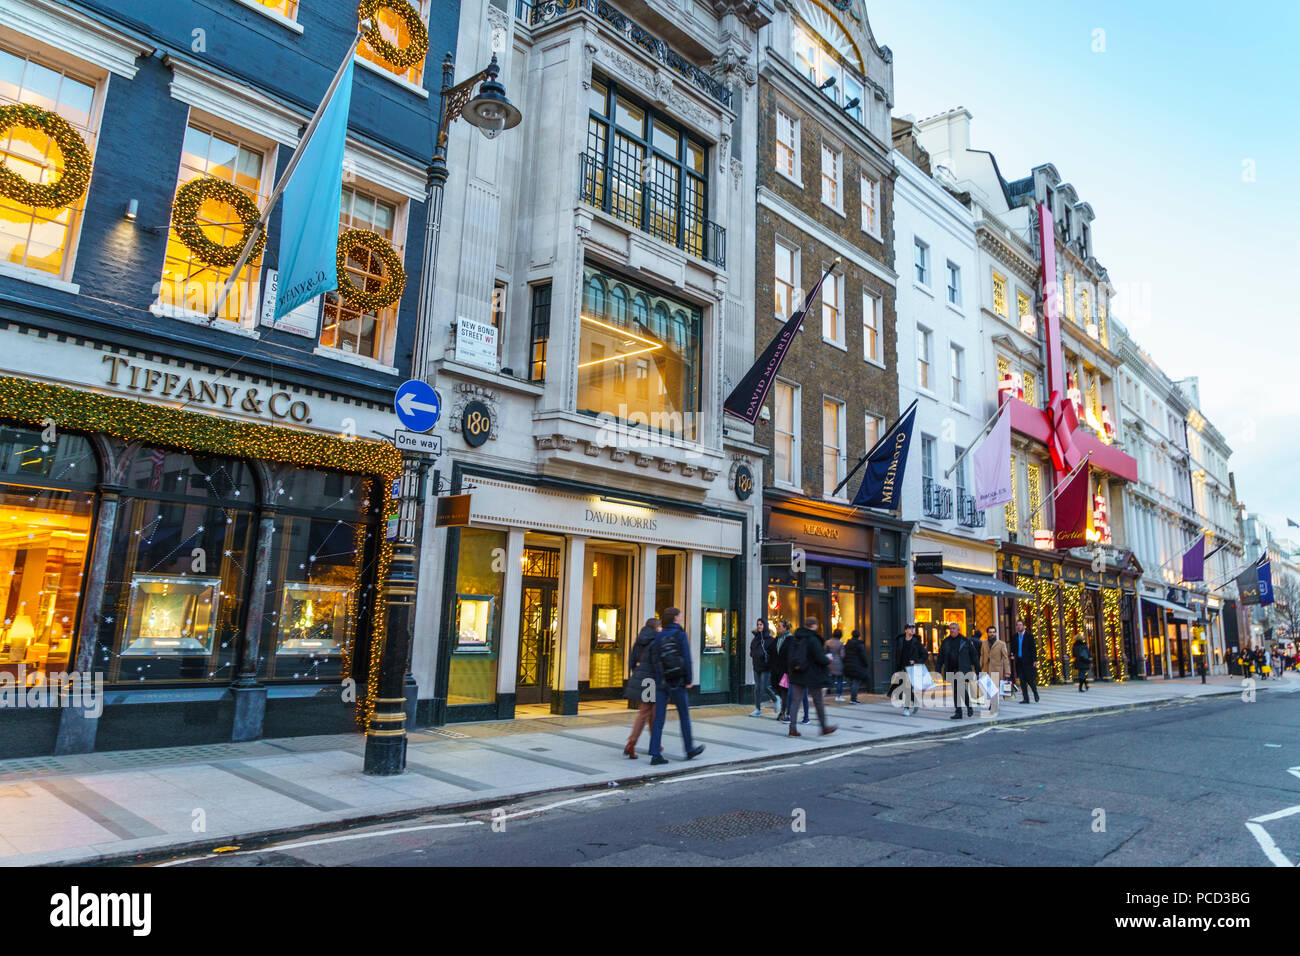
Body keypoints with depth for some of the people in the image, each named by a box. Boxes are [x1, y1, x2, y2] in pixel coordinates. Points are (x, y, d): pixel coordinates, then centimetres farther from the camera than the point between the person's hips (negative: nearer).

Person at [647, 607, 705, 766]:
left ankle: (655, 755, 0)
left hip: (661, 682, 4)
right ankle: (689, 750, 26)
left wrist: (658, 681, 10)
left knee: (659, 718, 4)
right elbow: (686, 659, -13)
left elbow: (656, 660, 5)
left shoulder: (659, 636, 6)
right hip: (677, 682, -4)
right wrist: (689, 680, -7)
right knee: (684, 716, 12)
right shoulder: (681, 635, -8)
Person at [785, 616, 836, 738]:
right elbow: (819, 658, -17)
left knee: (795, 700, 5)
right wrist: (828, 660, 2)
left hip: (797, 675, 6)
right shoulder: (813, 639, -16)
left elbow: (791, 656, 9)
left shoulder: (795, 638, 5)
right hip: (812, 675, -6)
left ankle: (792, 729, 1)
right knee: (818, 701, 8)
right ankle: (824, 728, 20)